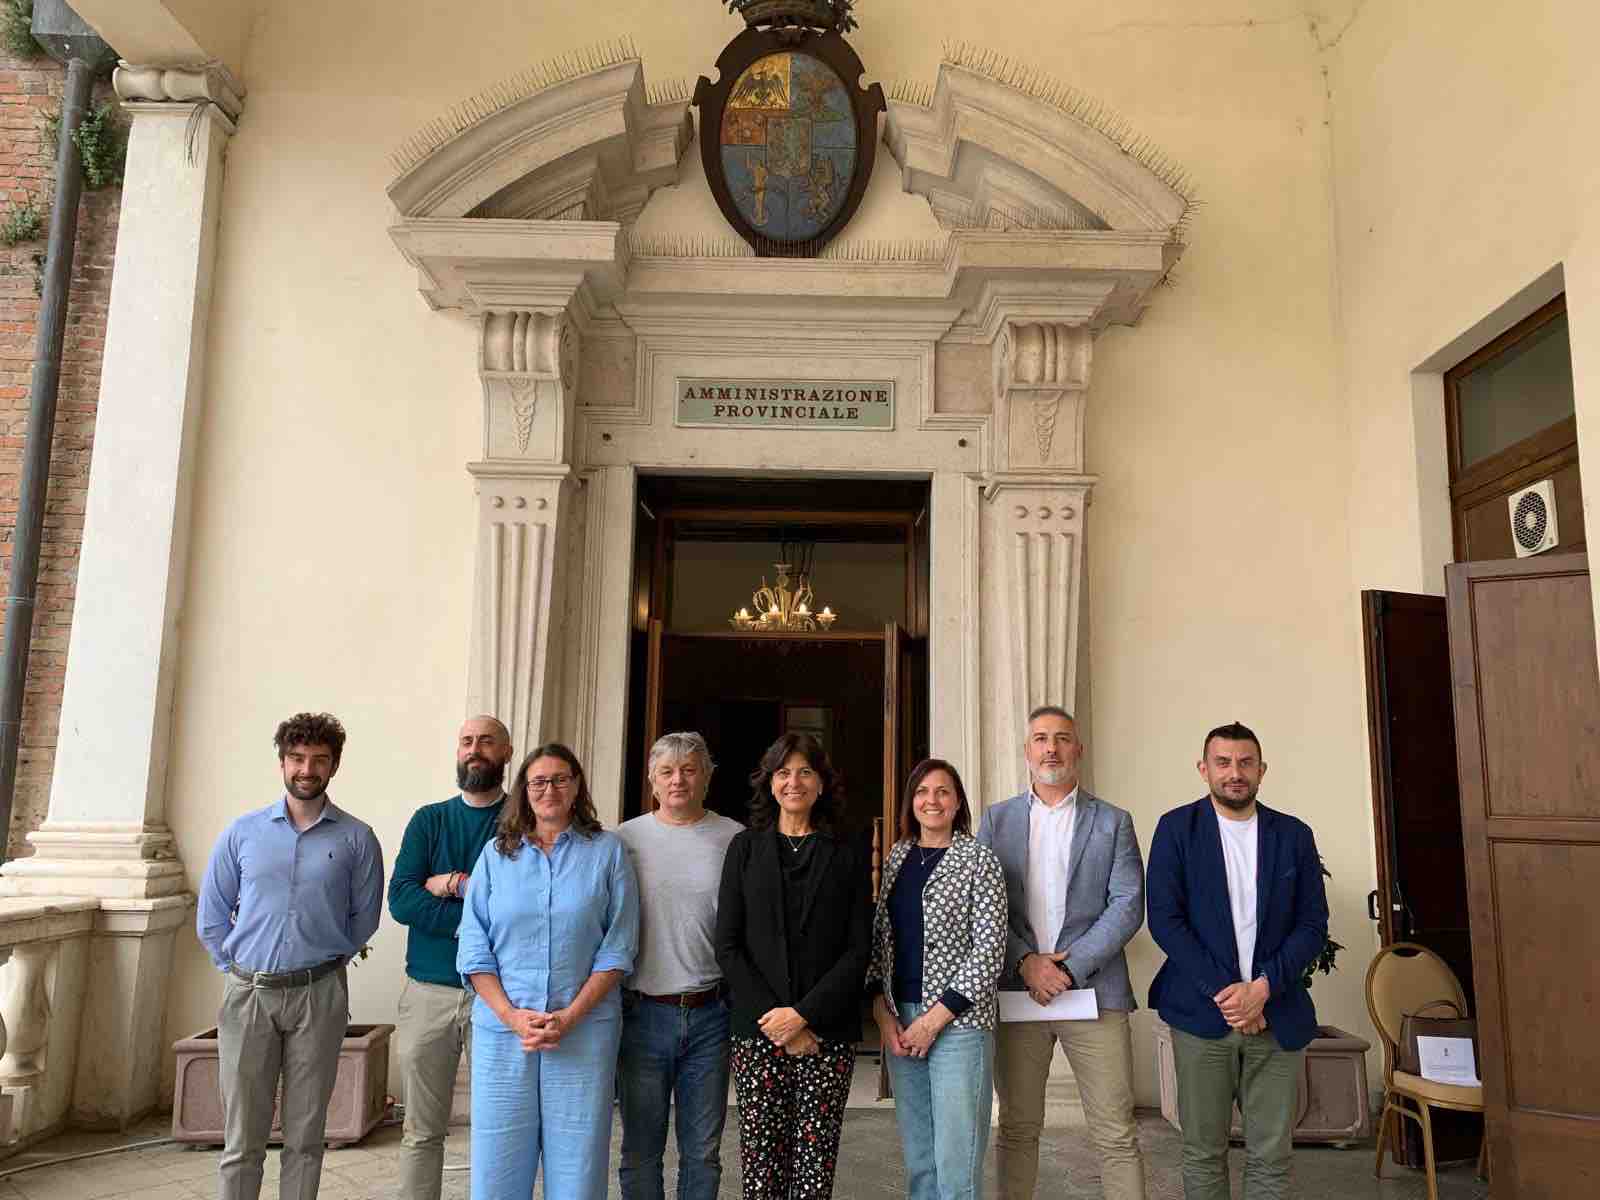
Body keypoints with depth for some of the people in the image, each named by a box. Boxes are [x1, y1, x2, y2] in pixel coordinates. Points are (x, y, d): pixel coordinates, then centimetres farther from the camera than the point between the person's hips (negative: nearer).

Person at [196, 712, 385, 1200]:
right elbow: (211, 917, 10)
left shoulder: (357, 839, -1)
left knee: (304, 1135, 8)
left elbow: (364, 918, 8)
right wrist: (238, 968, 6)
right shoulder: (242, 832, 4)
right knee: (242, 1137, 6)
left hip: (318, 995, -1)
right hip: (248, 994, 1)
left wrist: (323, 962, 8)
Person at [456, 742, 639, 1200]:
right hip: (502, 1029, 2)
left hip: (584, 1031, -1)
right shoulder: (497, 853, 9)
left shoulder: (607, 851, 3)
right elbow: (473, 947, 4)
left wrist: (570, 1017, -11)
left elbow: (618, 947, -1)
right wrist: (511, 1015, -9)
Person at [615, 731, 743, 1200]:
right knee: (640, 1152, 11)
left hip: (712, 1015, 0)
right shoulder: (624, 840, 2)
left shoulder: (736, 840, 1)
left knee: (703, 1152, 11)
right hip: (643, 1014, 0)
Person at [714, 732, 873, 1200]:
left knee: (817, 1160, 0)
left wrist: (804, 1014, -9)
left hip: (828, 1029, 0)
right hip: (757, 1029, 0)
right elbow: (728, 946, 2)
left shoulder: (848, 856, 7)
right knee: (762, 1158, 0)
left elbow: (859, 950, 1)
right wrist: (772, 1017, -8)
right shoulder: (745, 849, 8)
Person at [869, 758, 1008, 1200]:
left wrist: (934, 1019, -12)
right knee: (917, 1158, 11)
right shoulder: (898, 857, 11)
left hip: (957, 1019, -5)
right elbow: (879, 939, 12)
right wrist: (883, 1013, 0)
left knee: (956, 1162, -4)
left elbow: (989, 950, -10)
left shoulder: (979, 859, -5)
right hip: (899, 1021, 5)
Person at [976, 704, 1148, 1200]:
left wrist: (1071, 965, -12)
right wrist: (1026, 962, -11)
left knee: (1116, 1135, 1)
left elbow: (1128, 904, -2)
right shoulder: (997, 820, 8)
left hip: (1094, 990, -1)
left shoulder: (1113, 822, 6)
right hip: (1015, 991, 1)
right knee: (1018, 1129, 10)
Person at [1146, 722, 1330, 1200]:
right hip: (1201, 1013, -2)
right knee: (1203, 1152, 5)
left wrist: (1263, 988, -9)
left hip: (1277, 1015, 2)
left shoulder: (1294, 835, 7)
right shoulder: (1177, 828, 0)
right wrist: (1222, 992, -12)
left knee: (1272, 1157, 6)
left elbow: (1313, 924, 4)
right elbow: (1164, 918, -5)